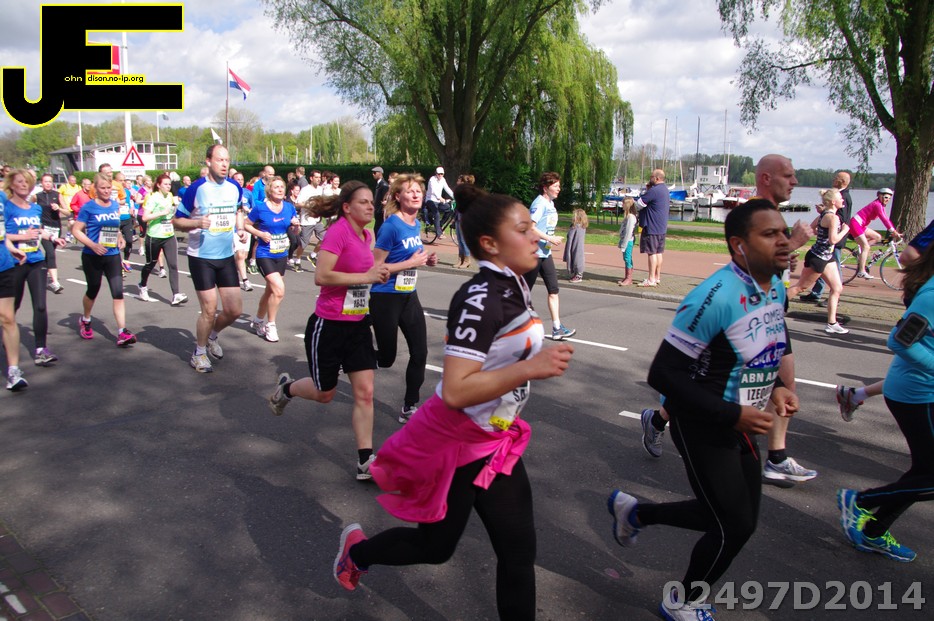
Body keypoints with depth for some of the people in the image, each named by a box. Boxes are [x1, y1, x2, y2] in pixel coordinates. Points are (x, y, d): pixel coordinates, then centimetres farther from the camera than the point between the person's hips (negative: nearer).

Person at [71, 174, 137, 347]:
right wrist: (93, 245, -22)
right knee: (93, 290, 14)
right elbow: (76, 230, -9)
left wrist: (120, 237, 1)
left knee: (118, 293, -9)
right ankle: (85, 320, 43)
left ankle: (122, 332, -13)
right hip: (92, 257, -3)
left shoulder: (116, 205, 5)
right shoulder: (89, 207, -9)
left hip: (112, 256, 3)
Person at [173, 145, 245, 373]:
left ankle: (211, 336, 34)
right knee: (209, 309, -3)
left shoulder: (235, 188, 2)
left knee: (234, 310, 4)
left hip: (227, 257, 5)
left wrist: (240, 230, 4)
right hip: (201, 257, -4)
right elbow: (177, 221, -5)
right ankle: (199, 353, 19)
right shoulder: (196, 189, -11)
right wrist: (197, 223, -24)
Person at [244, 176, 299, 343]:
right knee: (279, 290, -19)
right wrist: (260, 234, -16)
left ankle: (258, 321, 41)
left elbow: (294, 230, 12)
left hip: (281, 255, 6)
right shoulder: (260, 208, -11)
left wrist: (295, 225, -10)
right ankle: (270, 326, 0)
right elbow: (246, 224, -1)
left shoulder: (289, 207, 1)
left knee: (270, 290, 18)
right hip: (265, 255, -6)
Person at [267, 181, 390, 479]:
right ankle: (286, 388, 43)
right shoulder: (338, 231, -17)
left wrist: (377, 273, 5)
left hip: (358, 325, 7)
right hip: (328, 326, -6)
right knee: (325, 393, 11)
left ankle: (365, 462, 7)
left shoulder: (366, 235, 6)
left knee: (365, 392, 0)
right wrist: (366, 277, -26)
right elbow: (321, 276, -27)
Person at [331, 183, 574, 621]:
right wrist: (531, 368, -36)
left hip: (496, 438, 8)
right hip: (458, 442, -8)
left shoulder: (513, 286, 0)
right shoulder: (479, 299, -27)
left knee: (519, 551, 11)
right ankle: (358, 550, 44)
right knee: (436, 545, 14)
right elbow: (456, 391, -34)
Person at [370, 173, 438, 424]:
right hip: (386, 298, -7)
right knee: (386, 358, 5)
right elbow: (374, 267, -19)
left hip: (409, 296, 7)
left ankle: (410, 407, 18)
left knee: (420, 353, 3)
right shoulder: (391, 226, -18)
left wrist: (426, 260, 1)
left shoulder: (416, 224, 5)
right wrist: (411, 262, -21)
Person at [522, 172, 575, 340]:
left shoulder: (550, 203, 13)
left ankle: (557, 328, 4)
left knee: (553, 290, 3)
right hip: (533, 253, -9)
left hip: (546, 253, 9)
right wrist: (550, 239, -21)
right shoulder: (540, 203, -16)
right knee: (525, 291, 3)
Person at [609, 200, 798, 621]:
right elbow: (663, 375, -26)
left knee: (738, 519, 17)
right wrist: (733, 414, -25)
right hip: (702, 428, -9)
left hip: (740, 426, 9)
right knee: (735, 526, 0)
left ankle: (633, 511, 37)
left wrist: (774, 388, 1)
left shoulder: (776, 287, 2)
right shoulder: (716, 297, -27)